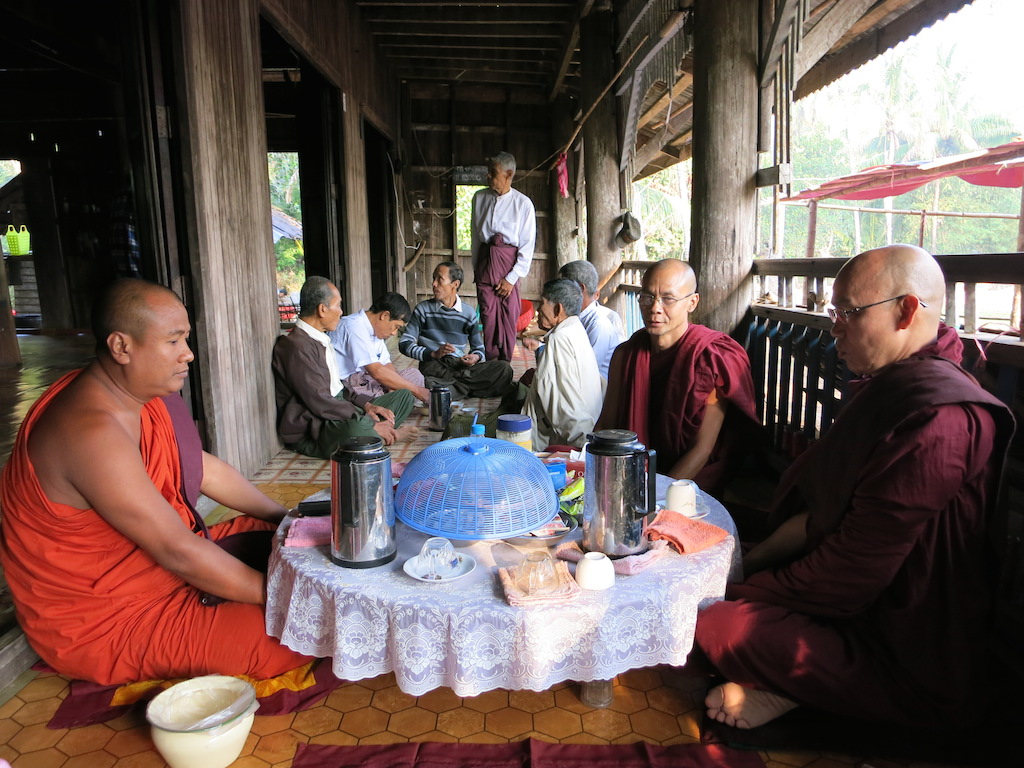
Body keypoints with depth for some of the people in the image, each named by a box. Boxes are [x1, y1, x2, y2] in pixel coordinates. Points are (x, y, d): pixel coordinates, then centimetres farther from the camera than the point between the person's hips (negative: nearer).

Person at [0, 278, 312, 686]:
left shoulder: (140, 392, 0)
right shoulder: (92, 431, -31)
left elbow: (203, 466, 11)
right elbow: (178, 551, -30)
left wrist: (286, 517, 6)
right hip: (104, 624, -9)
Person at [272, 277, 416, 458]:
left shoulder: (321, 340, 16)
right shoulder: (296, 346, -18)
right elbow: (320, 403, -23)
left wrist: (365, 404, 2)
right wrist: (370, 423, -20)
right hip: (310, 435, -10)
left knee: (404, 396, 13)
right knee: (357, 429, -42)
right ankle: (389, 435, -9)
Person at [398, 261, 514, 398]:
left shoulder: (468, 313, 13)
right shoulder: (423, 309, 6)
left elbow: (479, 348, 19)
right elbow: (405, 344, 0)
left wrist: (476, 357, -7)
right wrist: (433, 354, -16)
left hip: (461, 364, 3)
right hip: (433, 365, -3)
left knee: (504, 368, -20)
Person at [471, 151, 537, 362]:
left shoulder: (523, 203, -6)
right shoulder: (480, 198, 4)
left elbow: (528, 244, -5)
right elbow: (475, 234, 10)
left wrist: (512, 277, -9)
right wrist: (475, 267, 8)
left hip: (509, 261, -2)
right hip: (484, 261, 3)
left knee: (509, 317, 1)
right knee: (488, 316, 2)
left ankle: (505, 366, 13)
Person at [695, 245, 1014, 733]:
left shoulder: (937, 420, -29)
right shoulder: (890, 389, 7)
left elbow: (850, 572, -26)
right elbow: (828, 509, 10)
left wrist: (745, 592, -12)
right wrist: (748, 564, 1)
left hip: (919, 670, -10)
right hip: (875, 611, 10)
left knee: (718, 625, -24)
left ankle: (790, 691, 1)